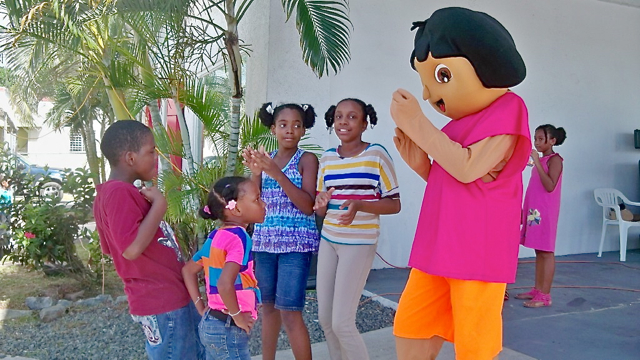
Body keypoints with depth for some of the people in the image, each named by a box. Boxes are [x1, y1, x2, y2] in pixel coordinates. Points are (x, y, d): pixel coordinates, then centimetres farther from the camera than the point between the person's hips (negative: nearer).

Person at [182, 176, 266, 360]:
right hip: (228, 329, -8)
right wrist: (238, 316, -18)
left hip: (211, 323, 9)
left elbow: (188, 270, 16)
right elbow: (225, 284, -32)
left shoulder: (216, 236, 6)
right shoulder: (239, 236, -19)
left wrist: (201, 307, 13)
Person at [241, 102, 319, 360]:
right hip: (264, 241, 5)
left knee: (289, 312, -9)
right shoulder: (265, 159, 10)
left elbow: (308, 206, -13)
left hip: (295, 243, -5)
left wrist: (277, 174, -20)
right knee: (268, 306, 13)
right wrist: (256, 173, -12)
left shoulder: (307, 159, -3)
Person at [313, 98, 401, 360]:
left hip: (359, 243, -6)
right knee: (325, 318, 10)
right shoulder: (327, 158, 7)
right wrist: (321, 203, -11)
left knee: (342, 322, -7)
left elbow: (394, 204, -7)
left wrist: (360, 205, -24)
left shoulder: (377, 154, -8)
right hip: (328, 240, 6)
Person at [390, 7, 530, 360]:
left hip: (478, 254, -8)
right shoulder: (458, 126, 16)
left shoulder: (506, 108, -7)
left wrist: (417, 124, -17)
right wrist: (420, 164, 5)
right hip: (438, 251, 8)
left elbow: (468, 169, -21)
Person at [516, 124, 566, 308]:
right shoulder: (541, 160, 16)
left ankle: (545, 295, -3)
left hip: (545, 212, -8)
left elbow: (550, 186, -21)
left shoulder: (554, 159, -8)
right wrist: (524, 209, 18)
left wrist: (537, 162, -21)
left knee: (546, 251, -6)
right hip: (535, 211, 8)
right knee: (538, 251, 11)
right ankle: (537, 290, 17)